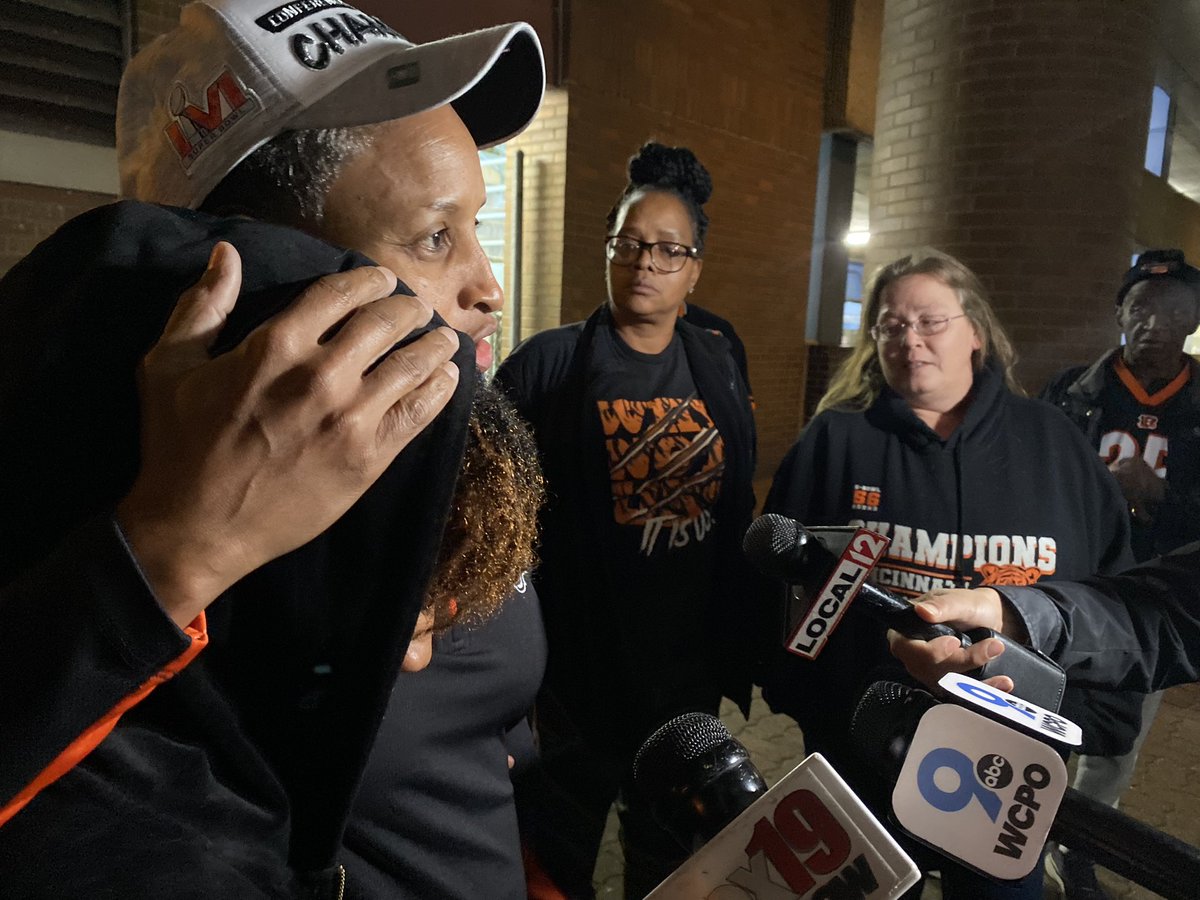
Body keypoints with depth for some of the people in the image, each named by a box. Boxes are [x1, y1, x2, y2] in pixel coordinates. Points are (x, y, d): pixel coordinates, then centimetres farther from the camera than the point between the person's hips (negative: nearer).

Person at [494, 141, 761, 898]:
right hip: (575, 670, -3)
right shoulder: (549, 364, -9)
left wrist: (739, 648, 9)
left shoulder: (717, 369, 4)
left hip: (689, 673, 4)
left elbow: (738, 517, 9)